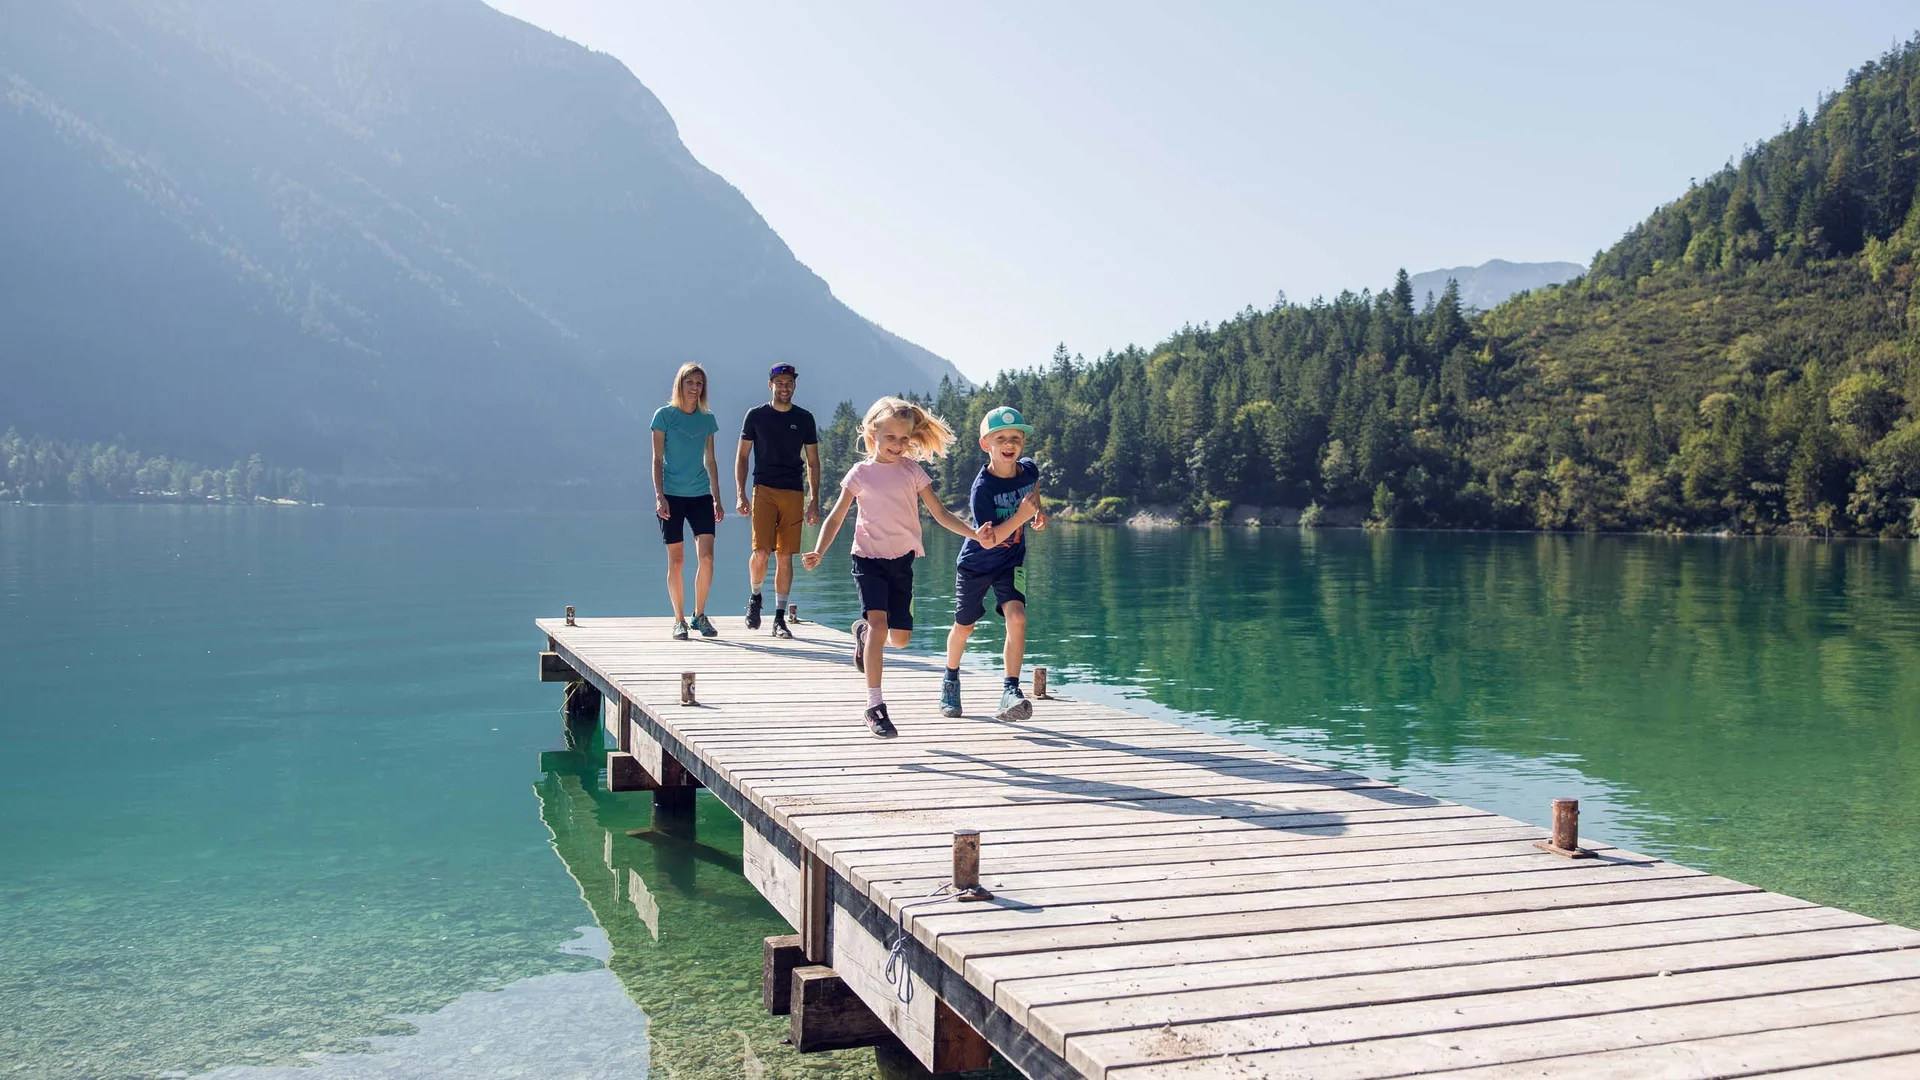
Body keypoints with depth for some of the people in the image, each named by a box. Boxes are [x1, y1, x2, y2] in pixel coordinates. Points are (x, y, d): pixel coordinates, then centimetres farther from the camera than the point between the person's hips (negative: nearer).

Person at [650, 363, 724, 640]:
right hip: (672, 495, -3)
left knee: (707, 556, -9)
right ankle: (679, 620, 10)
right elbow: (657, 459, -2)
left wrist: (717, 499, 11)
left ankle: (699, 614, 7)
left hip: (701, 495, 3)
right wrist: (659, 496, -11)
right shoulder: (664, 415, -1)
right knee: (676, 560, 0)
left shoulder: (708, 419, 9)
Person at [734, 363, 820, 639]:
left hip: (794, 492, 1)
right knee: (761, 551, -15)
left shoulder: (804, 418, 9)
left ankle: (780, 619, 6)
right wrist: (740, 494, -3)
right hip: (764, 490, -1)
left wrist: (814, 500, 4)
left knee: (785, 556, 0)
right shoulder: (756, 416, 6)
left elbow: (813, 462, 12)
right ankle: (755, 596, 15)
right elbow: (742, 456, 8)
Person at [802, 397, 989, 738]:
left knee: (900, 637, 5)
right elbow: (836, 518, 1)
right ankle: (875, 706, -15)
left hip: (902, 559, 3)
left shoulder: (912, 470, 3)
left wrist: (975, 534, -12)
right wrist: (818, 552, -15)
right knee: (879, 622, -21)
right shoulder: (860, 473, 0)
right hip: (868, 557, -3)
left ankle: (863, 633, 41)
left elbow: (940, 513, 2)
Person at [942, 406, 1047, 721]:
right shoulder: (982, 488, -28)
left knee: (1016, 616, -22)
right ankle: (951, 680, 41)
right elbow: (988, 540, -31)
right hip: (976, 563, -2)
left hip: (1011, 562, 2)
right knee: (964, 626, 14)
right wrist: (1021, 515, -39)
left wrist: (1038, 509, -1)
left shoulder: (1028, 468, -13)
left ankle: (1010, 692, -20)